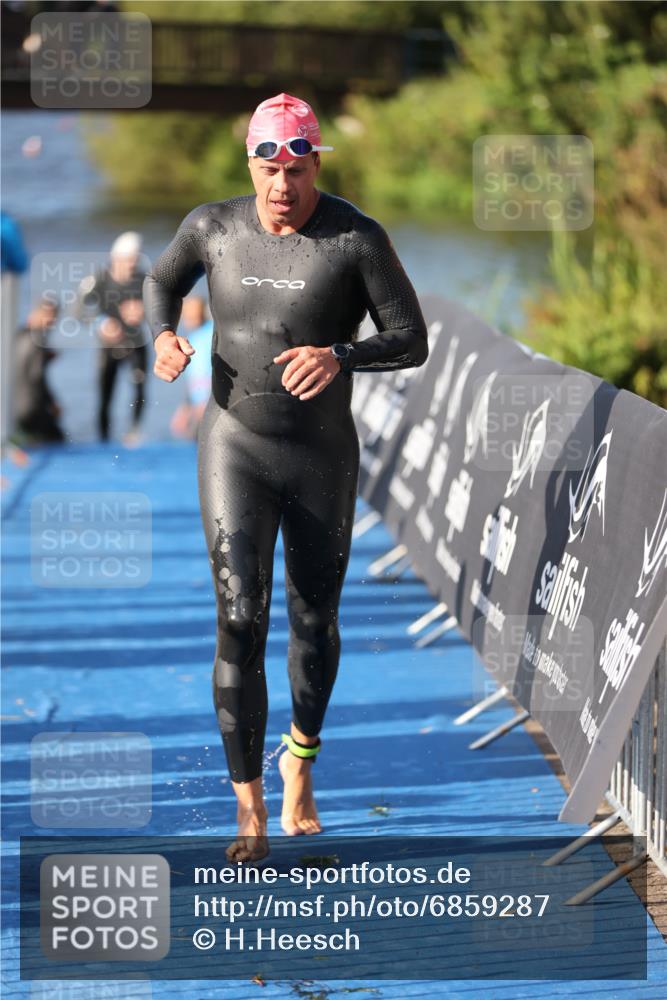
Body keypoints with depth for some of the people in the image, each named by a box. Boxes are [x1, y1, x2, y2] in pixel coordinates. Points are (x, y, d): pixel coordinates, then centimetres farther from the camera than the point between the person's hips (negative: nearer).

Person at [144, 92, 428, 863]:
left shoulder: (358, 239, -11)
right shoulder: (213, 227, -3)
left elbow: (411, 343, -10)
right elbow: (162, 282, 17)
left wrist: (339, 355, -30)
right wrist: (162, 335, -6)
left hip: (322, 458, 0)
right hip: (234, 452, 0)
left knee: (315, 624, 13)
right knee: (241, 621, -12)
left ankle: (301, 758, 43)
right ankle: (249, 810, -5)